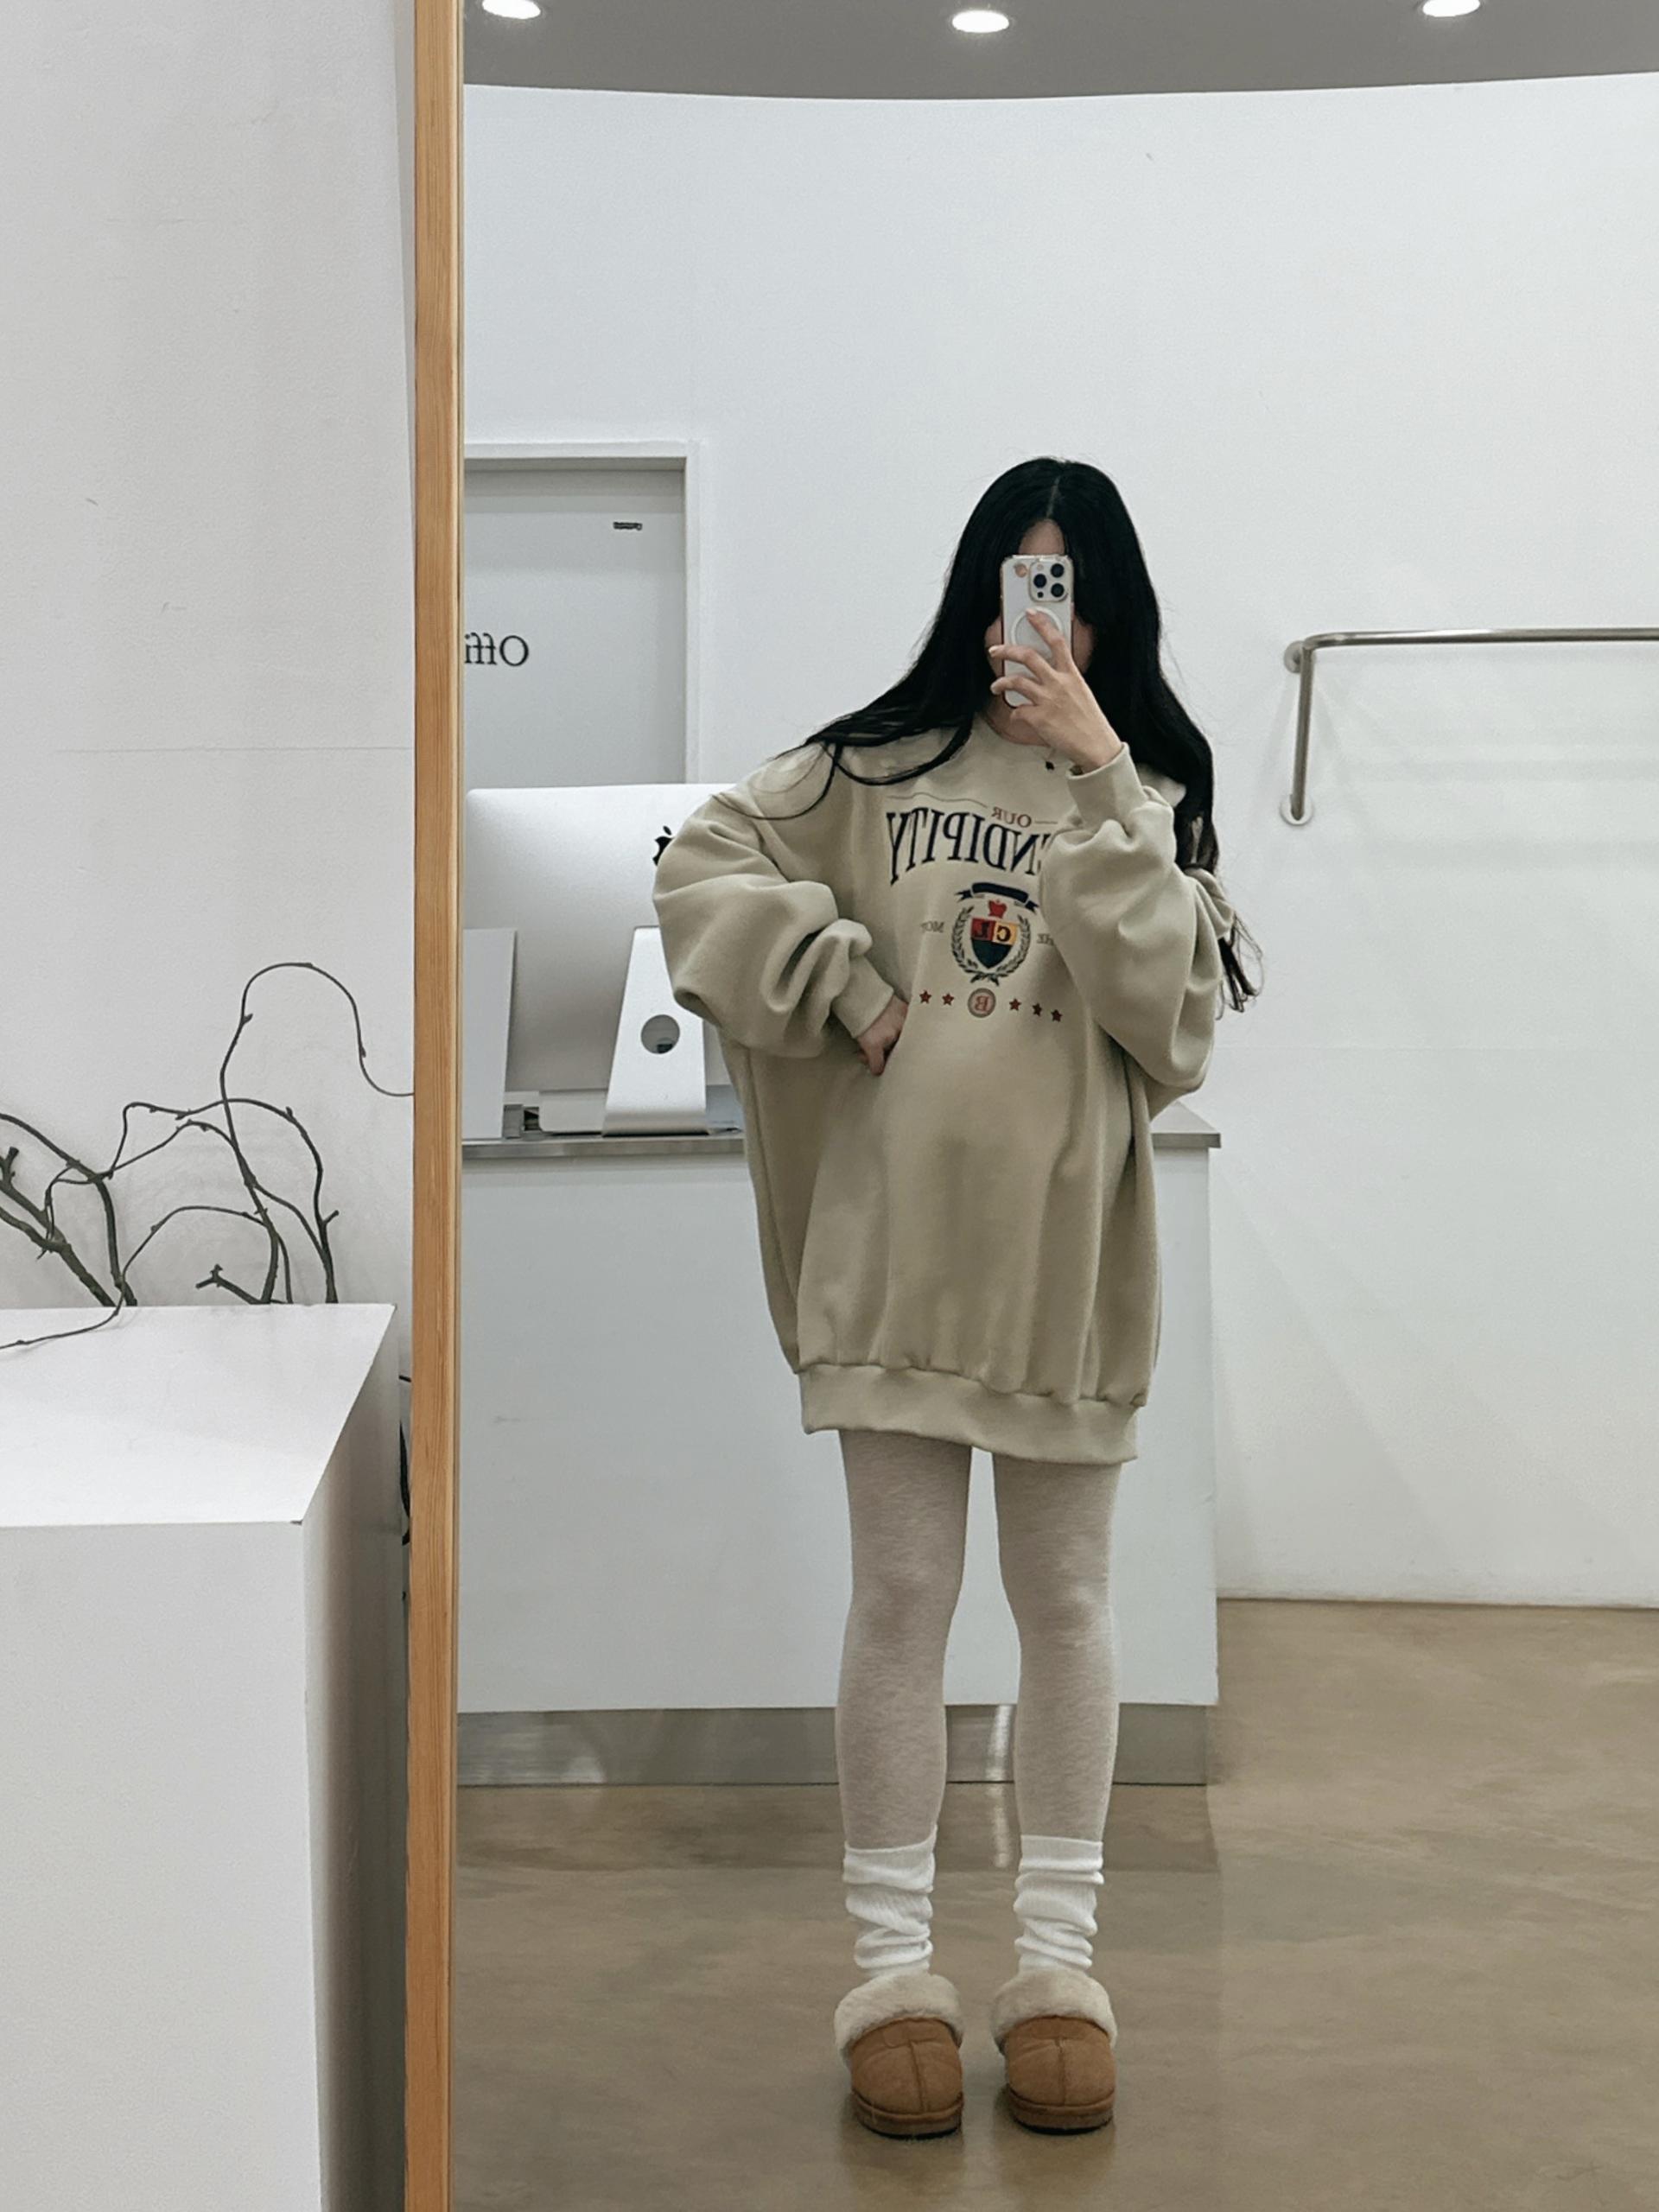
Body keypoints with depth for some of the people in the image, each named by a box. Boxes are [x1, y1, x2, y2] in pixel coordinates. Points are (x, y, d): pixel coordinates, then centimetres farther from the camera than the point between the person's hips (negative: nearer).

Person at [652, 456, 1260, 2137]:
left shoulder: (1152, 795, 5)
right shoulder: (875, 767, 4)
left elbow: (1171, 1006, -10)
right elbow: (706, 870, 0)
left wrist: (1094, 786, -14)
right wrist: (846, 995, -8)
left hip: (1068, 1249, 1)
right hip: (894, 1241, -1)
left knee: (1064, 1603, 10)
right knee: (901, 1595, 5)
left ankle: (1058, 1960, 22)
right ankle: (893, 1967, 16)